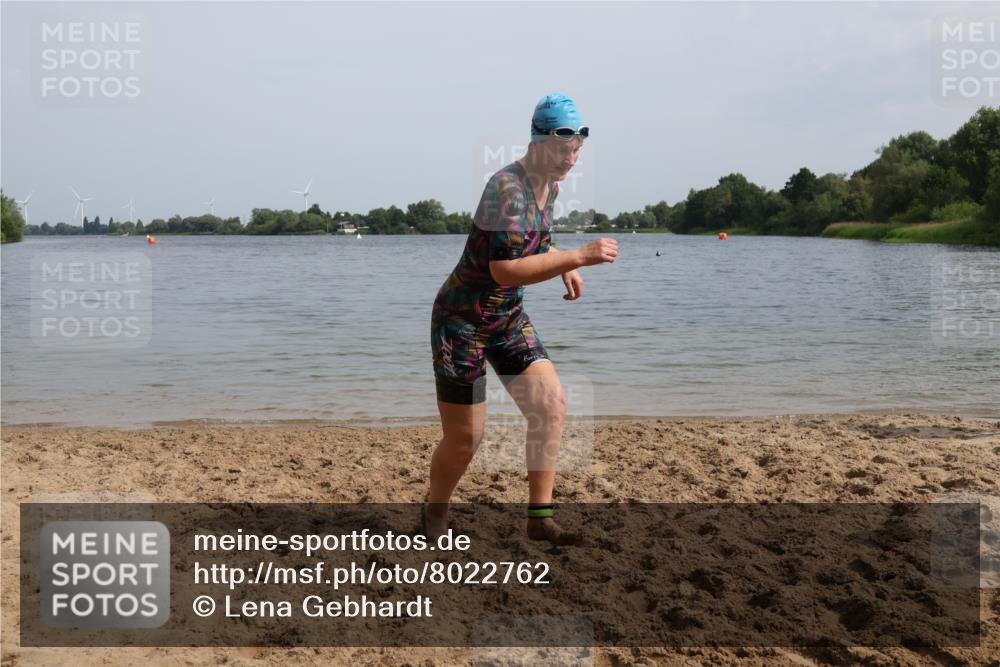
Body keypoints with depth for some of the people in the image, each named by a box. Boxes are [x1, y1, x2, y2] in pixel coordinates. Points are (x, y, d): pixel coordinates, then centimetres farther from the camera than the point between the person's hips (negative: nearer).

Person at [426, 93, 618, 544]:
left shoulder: (549, 187, 3)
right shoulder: (507, 188, -25)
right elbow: (504, 270, -35)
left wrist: (565, 266, 4)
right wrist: (579, 256, -37)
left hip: (508, 319, 8)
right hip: (462, 320, -8)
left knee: (551, 403, -6)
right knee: (464, 440, 0)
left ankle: (540, 518, 3)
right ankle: (434, 513, 28)